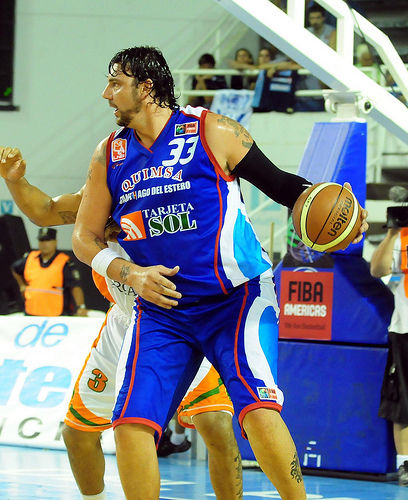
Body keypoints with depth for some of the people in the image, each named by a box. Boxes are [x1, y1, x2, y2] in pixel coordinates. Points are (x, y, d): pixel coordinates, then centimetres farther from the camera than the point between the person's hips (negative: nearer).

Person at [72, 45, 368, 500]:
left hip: (236, 299, -4)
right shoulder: (110, 155, 7)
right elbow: (85, 237, 11)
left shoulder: (212, 133, -5)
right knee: (131, 424, -9)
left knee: (258, 410, -22)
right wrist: (129, 274, -7)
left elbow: (281, 185, 1)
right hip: (162, 307, 4)